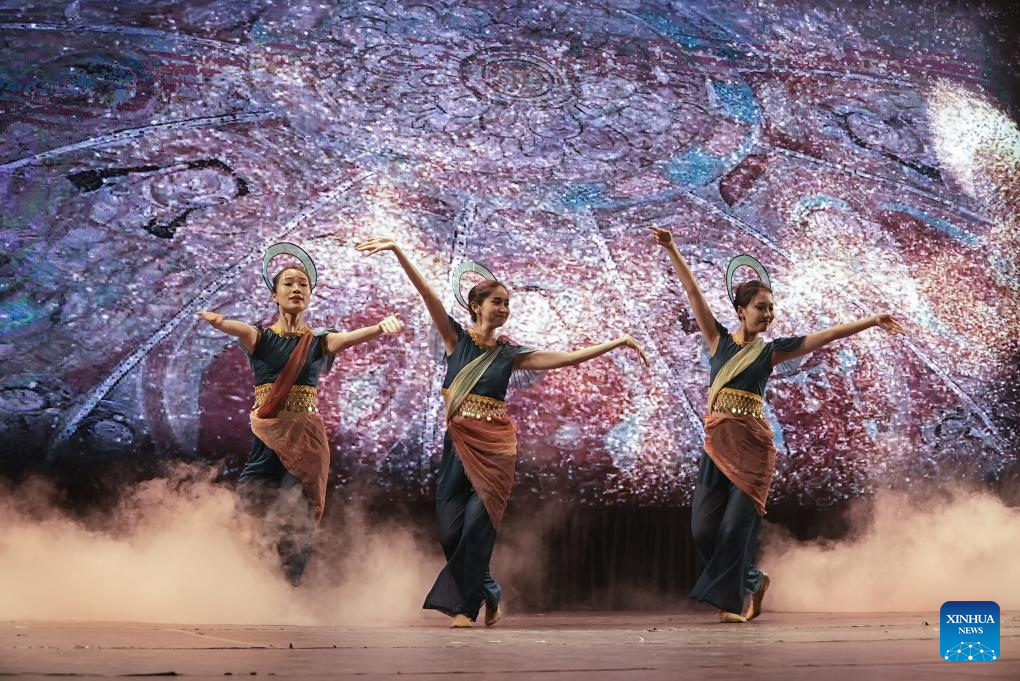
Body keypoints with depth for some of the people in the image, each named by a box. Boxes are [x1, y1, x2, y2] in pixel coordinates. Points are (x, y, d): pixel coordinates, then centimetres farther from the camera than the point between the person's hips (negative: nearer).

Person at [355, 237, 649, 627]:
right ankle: (489, 596, 21)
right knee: (451, 529, 0)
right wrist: (397, 251, -15)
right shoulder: (456, 338, 5)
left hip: (496, 445, 0)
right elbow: (427, 292, -6)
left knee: (477, 524, -11)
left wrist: (617, 343, 5)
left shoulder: (510, 354, 9)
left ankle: (464, 604, -1)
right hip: (458, 443, 0)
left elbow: (570, 358, 8)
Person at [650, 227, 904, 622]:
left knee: (737, 523, -8)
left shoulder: (771, 351, 7)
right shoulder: (719, 340, 9)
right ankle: (752, 582, 22)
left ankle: (735, 599, 5)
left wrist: (872, 321, 1)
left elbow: (827, 336, 5)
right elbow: (693, 293, 4)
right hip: (717, 441, 2)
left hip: (752, 444, -2)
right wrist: (671, 250, 0)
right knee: (704, 527, -1)